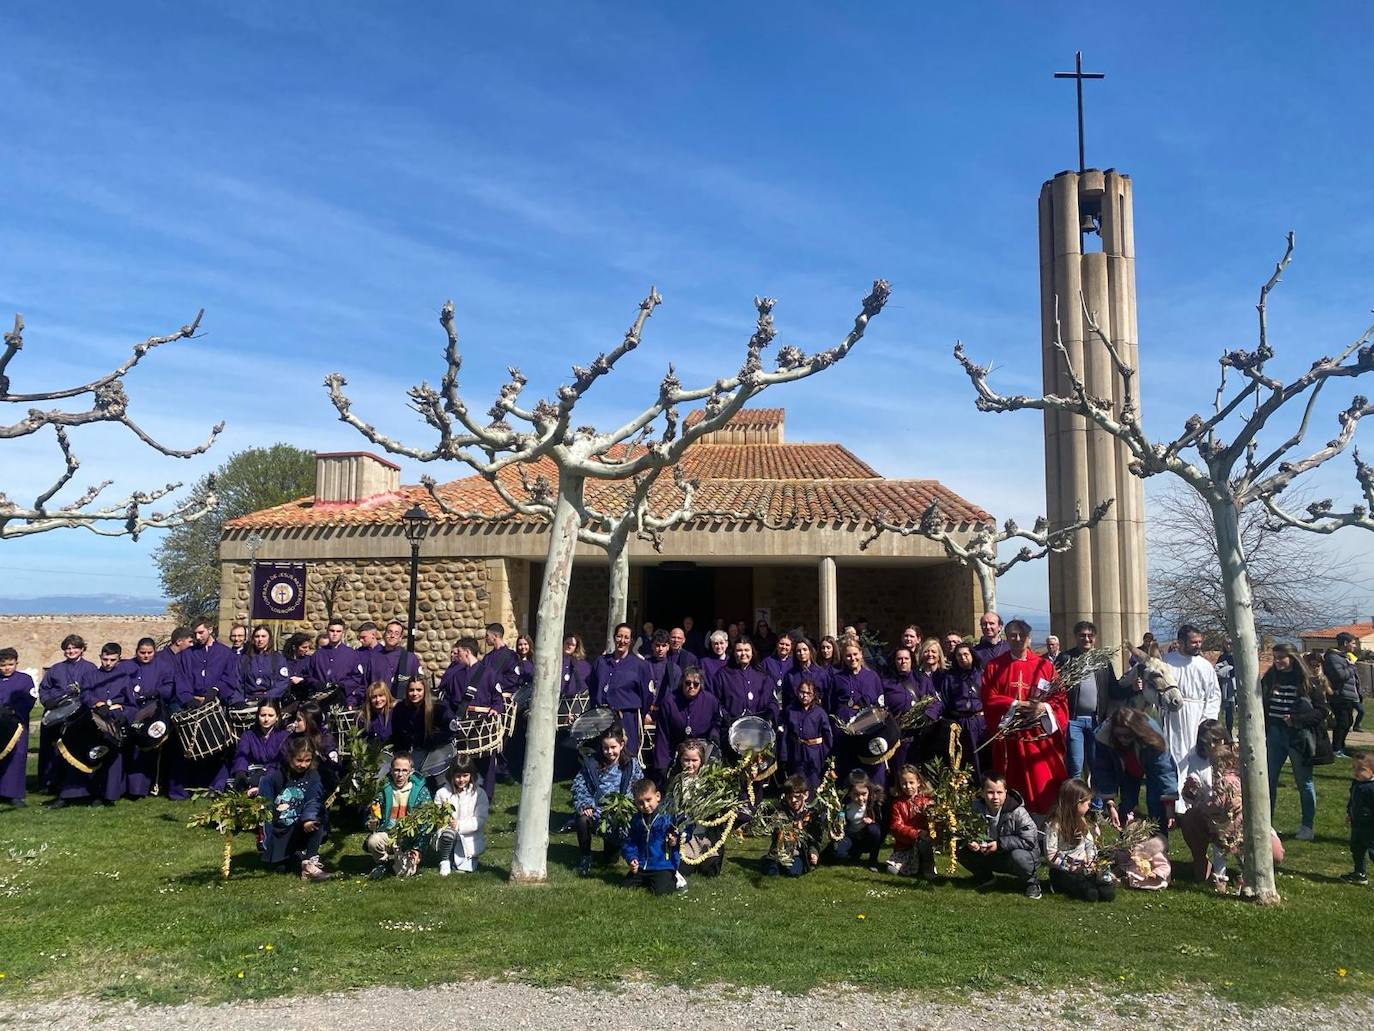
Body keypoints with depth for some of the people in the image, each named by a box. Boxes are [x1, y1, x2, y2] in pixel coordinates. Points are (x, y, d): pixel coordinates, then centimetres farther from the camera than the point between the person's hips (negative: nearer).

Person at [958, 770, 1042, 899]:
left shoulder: (1017, 812, -24)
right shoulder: (976, 808, -11)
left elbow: (1029, 840, -26)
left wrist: (1000, 844, -27)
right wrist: (970, 841, -22)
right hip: (990, 856, 4)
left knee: (1018, 857, -39)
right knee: (961, 850, -15)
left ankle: (1031, 881, -4)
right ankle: (986, 878, 11)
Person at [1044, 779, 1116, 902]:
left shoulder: (1082, 822, 8)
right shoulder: (1053, 825, -15)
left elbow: (1090, 845, 13)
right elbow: (1051, 855, -16)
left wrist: (1091, 863, -5)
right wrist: (1072, 867, -19)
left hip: (1084, 869, 6)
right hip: (1062, 872, -6)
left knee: (1108, 893, -16)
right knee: (1090, 894, -26)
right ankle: (1061, 886, -5)